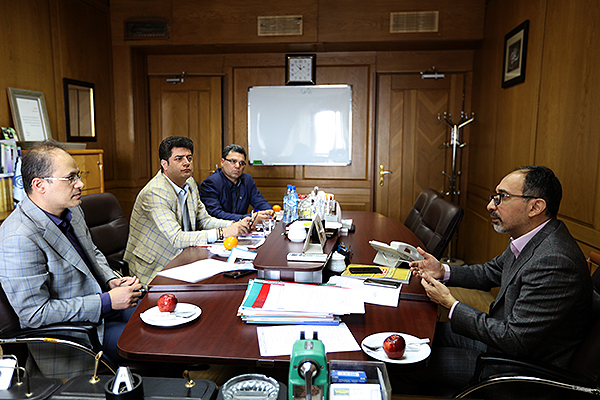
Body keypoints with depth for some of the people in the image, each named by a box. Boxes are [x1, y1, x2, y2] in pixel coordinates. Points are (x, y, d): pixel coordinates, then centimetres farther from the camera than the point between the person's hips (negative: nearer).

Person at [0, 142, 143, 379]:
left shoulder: (71, 209, 1)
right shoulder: (19, 238, -26)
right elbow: (34, 313, -24)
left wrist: (111, 280, -3)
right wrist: (107, 302, -24)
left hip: (103, 304, 8)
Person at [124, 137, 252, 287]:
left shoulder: (190, 183, 4)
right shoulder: (155, 192, -23)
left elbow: (204, 220, 11)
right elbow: (176, 239, -30)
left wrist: (236, 225, -7)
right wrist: (222, 233, -34)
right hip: (153, 270, -8)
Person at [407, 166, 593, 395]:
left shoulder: (554, 263, -33)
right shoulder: (529, 239, -2)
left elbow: (514, 341, -30)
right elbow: (490, 273, 15)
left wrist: (450, 304, -21)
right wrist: (443, 271, -1)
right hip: (503, 335, 9)